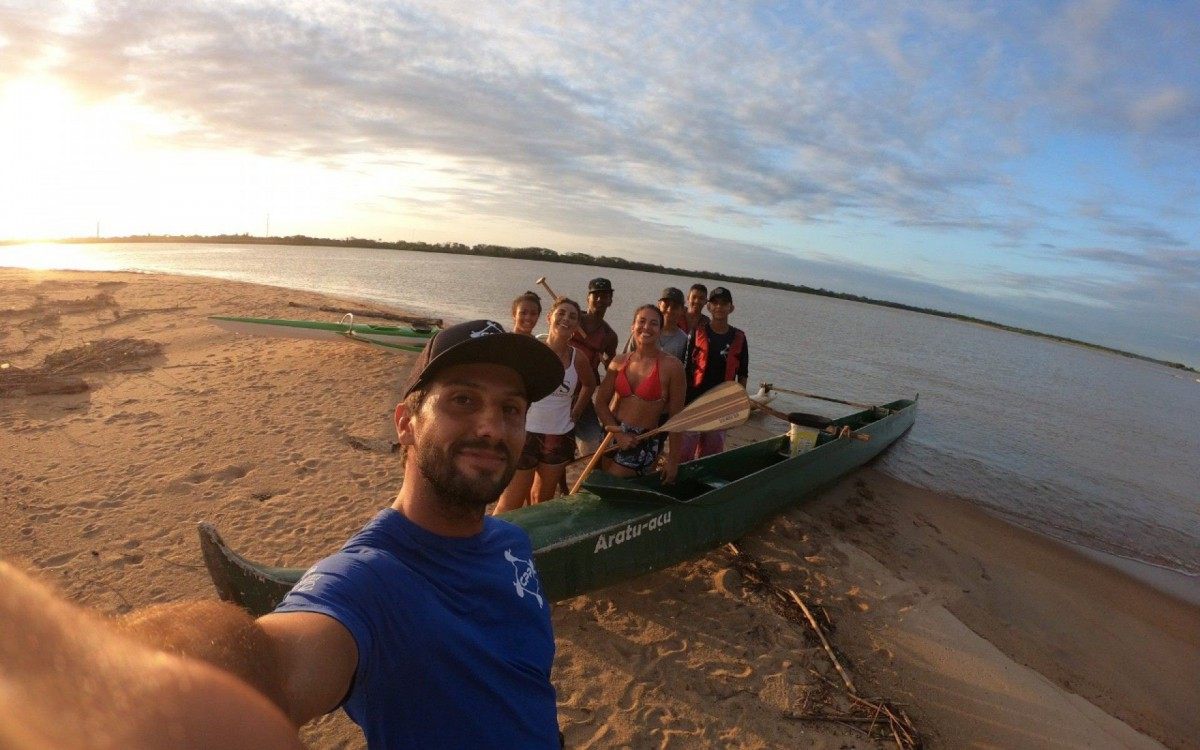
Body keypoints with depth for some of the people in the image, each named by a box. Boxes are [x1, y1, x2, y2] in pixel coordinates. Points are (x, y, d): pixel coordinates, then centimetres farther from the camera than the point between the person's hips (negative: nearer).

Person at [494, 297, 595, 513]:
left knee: (543, 499, 16)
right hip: (525, 432, -3)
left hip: (560, 436, 4)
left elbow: (589, 385, 20)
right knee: (510, 504, -2)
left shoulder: (577, 358, 1)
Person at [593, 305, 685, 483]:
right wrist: (619, 434, -9)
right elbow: (601, 403, 5)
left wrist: (673, 460, -7)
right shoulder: (619, 361, 3)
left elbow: (675, 417, -8)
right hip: (613, 436, 5)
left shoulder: (671, 366, -10)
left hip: (644, 443, -5)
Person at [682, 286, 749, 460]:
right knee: (685, 450, -1)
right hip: (694, 400, -2)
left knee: (712, 451, 12)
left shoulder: (738, 338, 5)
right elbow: (685, 368, -2)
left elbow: (742, 374, 11)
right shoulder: (697, 333, -1)